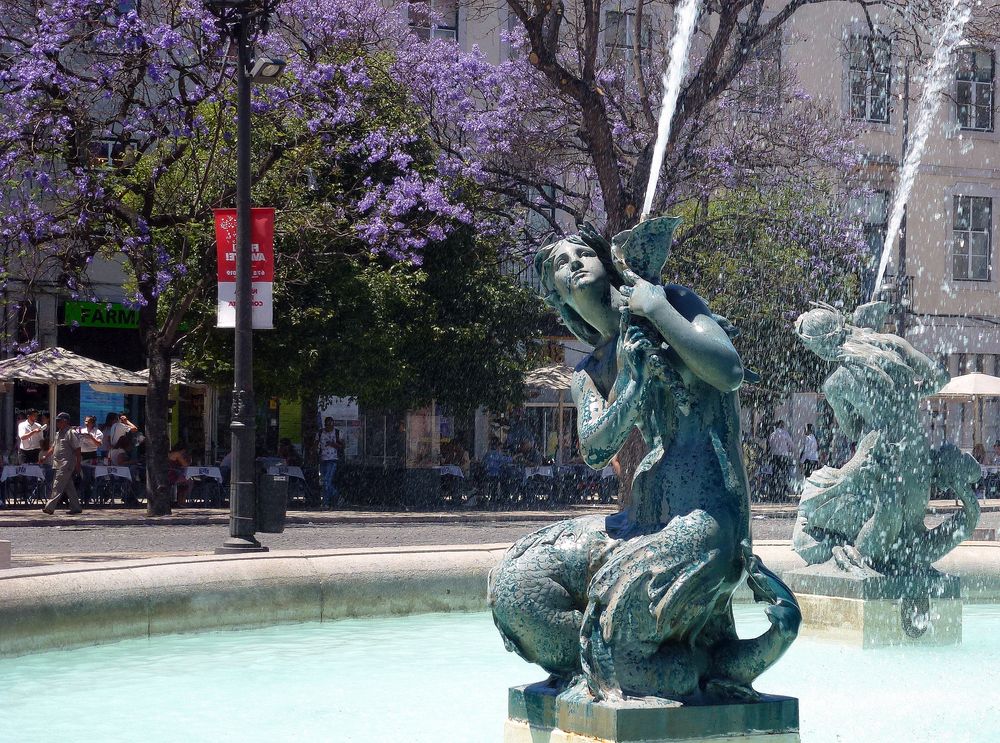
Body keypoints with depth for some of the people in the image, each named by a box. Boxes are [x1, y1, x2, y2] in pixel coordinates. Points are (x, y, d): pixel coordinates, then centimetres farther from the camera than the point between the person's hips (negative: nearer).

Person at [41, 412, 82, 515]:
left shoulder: (71, 433, -10)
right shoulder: (57, 433, 17)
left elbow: (77, 450, -11)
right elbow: (53, 447, 27)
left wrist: (78, 465, -13)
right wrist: (46, 456, 17)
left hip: (66, 464, -9)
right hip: (59, 464, 9)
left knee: (58, 486, -12)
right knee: (69, 487, 10)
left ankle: (50, 507, -15)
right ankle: (76, 507, 15)